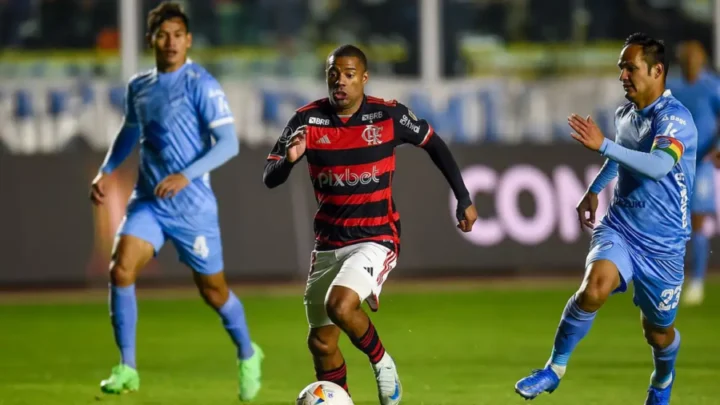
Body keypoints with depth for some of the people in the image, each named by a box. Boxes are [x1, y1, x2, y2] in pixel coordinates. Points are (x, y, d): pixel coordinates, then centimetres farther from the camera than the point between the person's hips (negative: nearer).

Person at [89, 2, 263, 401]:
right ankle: (127, 369, -10)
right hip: (147, 202, 4)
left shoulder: (200, 84, -12)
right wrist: (105, 171, 15)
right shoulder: (138, 87, 6)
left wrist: (186, 176, -28)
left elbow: (228, 143, -17)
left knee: (213, 291, 7)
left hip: (193, 205, -4)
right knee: (120, 270, -17)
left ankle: (247, 356, 35)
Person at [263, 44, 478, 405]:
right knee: (321, 343, 7)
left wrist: (463, 199, 9)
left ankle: (381, 363, 0)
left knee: (340, 305, -29)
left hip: (376, 239, -4)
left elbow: (434, 145, 8)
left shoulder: (389, 115, -9)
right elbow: (269, 179, -7)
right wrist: (289, 159, -29)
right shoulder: (308, 120, -6)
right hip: (328, 244, 4)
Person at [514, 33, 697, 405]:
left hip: (662, 243, -4)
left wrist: (603, 146, -45)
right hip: (618, 227, 4)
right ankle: (554, 369, -12)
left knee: (658, 331, 12)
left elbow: (659, 165, -41)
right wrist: (594, 190, 24)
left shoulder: (674, 119, -20)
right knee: (593, 290, -27)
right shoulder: (624, 114, 3)